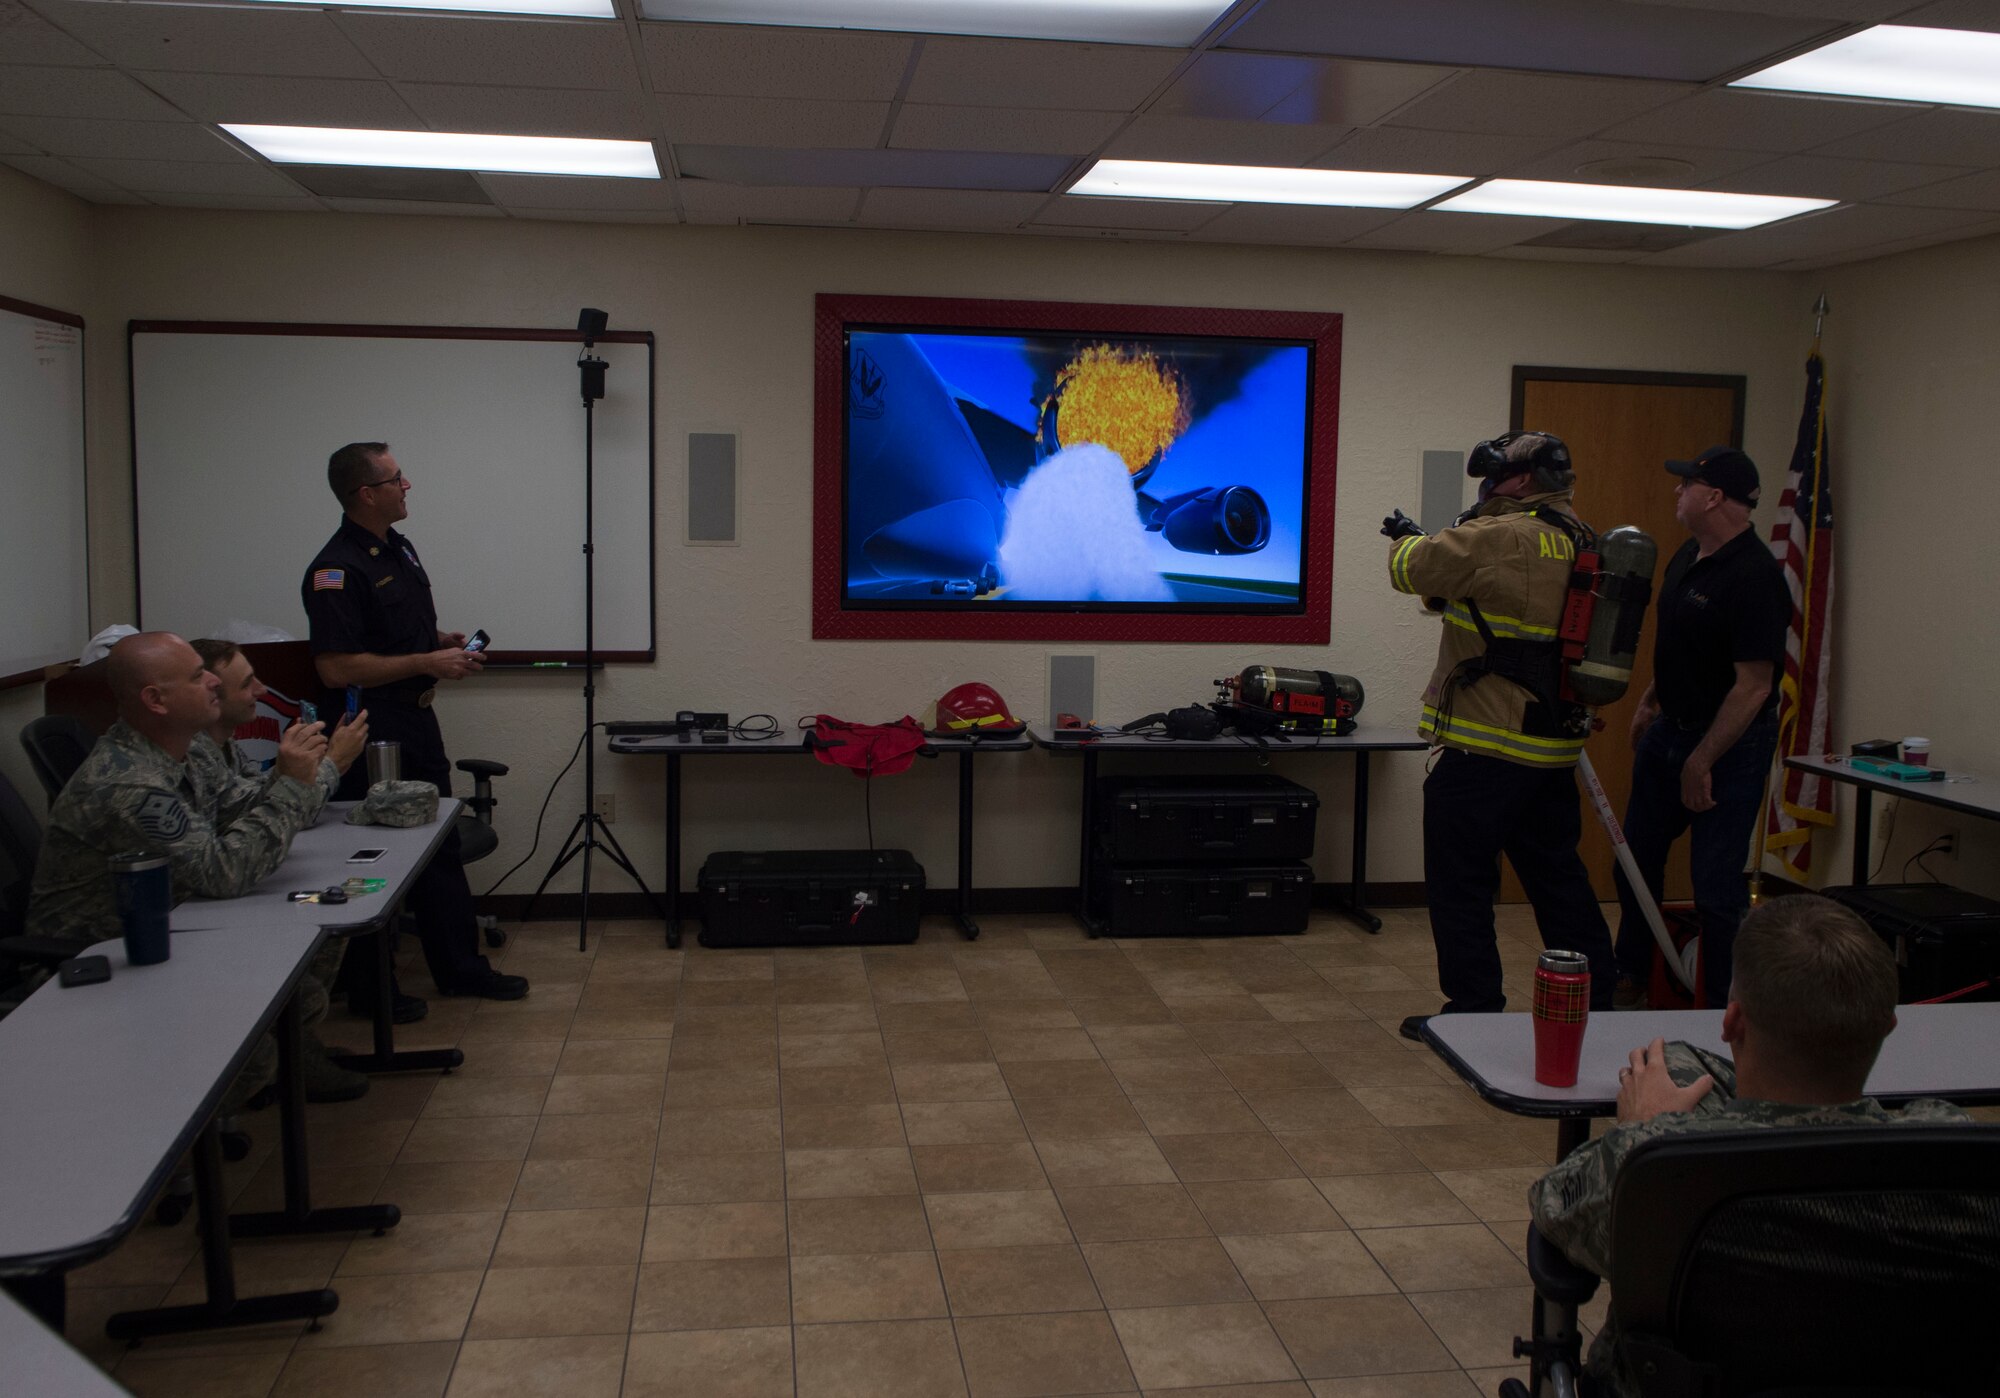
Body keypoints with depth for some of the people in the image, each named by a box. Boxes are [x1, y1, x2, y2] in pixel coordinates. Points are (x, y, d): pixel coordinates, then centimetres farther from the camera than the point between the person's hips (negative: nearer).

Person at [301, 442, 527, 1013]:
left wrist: (446, 641, 5)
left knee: (440, 845, 15)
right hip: (371, 732, -9)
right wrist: (427, 662, -21)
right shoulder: (337, 570, -19)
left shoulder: (400, 549, 11)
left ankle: (459, 966, 27)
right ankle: (366, 987, 16)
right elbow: (337, 667, -25)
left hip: (416, 720, 10)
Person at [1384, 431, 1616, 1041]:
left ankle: (1474, 1010, 9)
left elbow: (1412, 569, -10)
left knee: (1460, 883, 3)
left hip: (1486, 748, -9)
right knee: (1559, 878, 19)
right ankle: (1594, 1004, 27)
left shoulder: (1500, 537, -17)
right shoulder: (1580, 544, 10)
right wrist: (1424, 540, 17)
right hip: (1553, 746, 9)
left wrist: (1407, 539, 12)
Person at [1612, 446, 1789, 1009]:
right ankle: (1628, 982, 34)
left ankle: (1724, 1007, 12)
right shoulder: (1688, 556, 6)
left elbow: (1754, 685, -24)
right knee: (1637, 858, 17)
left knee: (1716, 883, -3)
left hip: (1730, 742, -9)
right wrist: (1650, 701, 19)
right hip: (1671, 727, 9)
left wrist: (1701, 762, -22)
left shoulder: (1755, 577, -23)